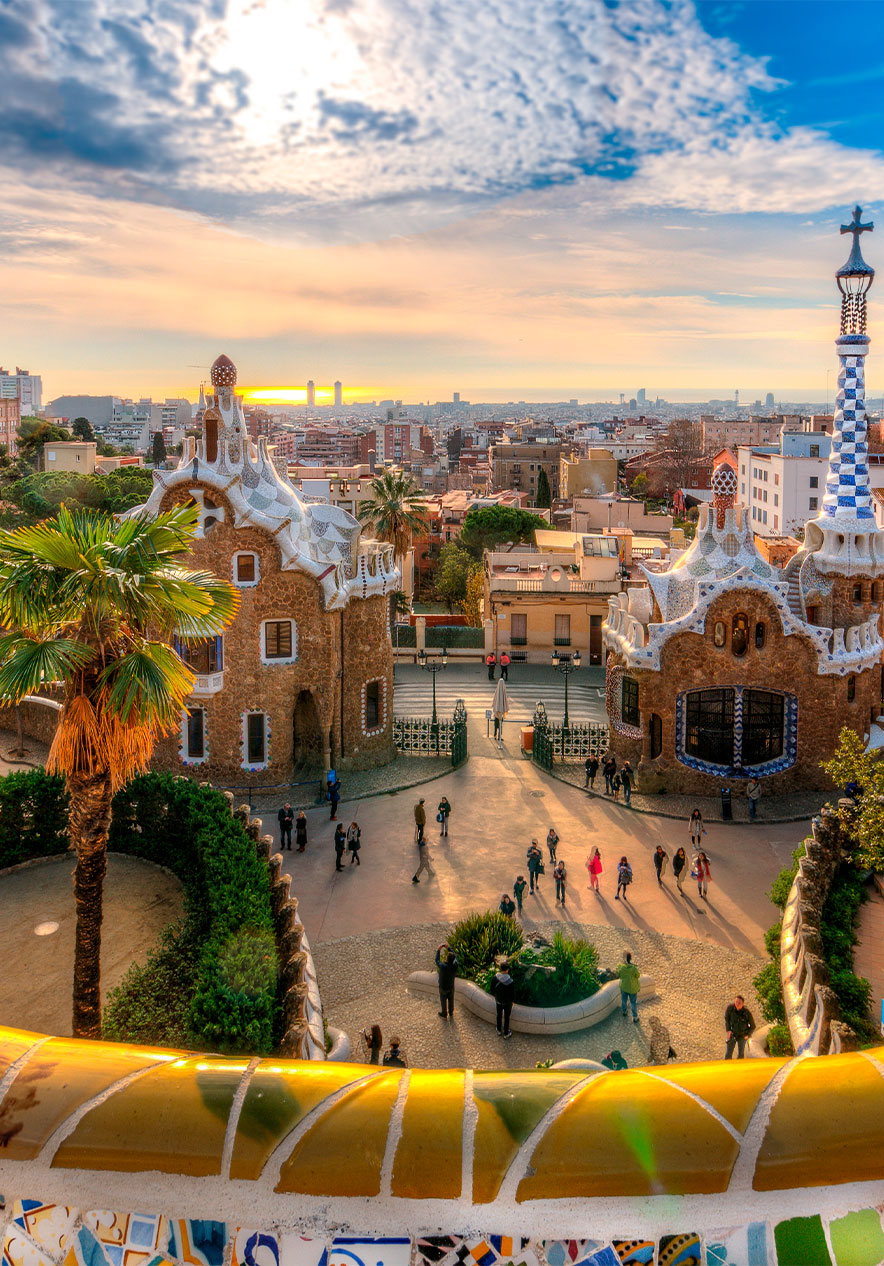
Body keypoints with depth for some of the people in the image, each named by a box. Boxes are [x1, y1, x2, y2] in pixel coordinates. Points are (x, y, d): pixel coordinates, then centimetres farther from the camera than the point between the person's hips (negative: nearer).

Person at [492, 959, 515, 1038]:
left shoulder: (495, 978, -22)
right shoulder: (511, 981, -31)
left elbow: (492, 989, -8)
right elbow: (513, 993, -18)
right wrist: (512, 1001, 2)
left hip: (498, 1001, 3)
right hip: (507, 1002, -3)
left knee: (499, 1015, 26)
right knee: (506, 1017, 18)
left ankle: (499, 1030, 46)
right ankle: (506, 1033, 35)